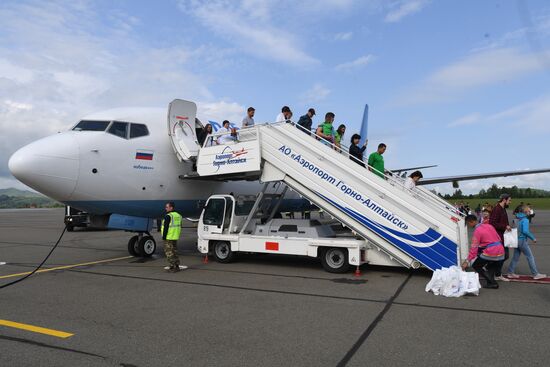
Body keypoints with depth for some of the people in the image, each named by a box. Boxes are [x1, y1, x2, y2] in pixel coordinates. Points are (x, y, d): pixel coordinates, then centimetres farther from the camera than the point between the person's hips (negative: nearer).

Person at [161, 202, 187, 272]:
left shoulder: (168, 216, -15)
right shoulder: (178, 216, 12)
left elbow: (166, 227, -18)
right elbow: (179, 227, 17)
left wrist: (164, 236, -13)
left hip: (168, 237, -8)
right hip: (175, 237, 9)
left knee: (169, 252, -2)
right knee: (174, 252, 16)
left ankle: (172, 267, -1)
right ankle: (177, 266, 20)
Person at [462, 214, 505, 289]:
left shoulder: (477, 231, -10)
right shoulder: (488, 225, 13)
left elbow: (474, 248, -13)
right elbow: (499, 238, 17)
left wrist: (467, 261, -11)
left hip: (490, 253, -8)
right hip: (501, 252, 8)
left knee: (475, 265, 9)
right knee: (491, 268, 29)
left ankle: (492, 283, 2)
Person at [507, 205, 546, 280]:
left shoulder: (518, 219, 9)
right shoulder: (525, 220, -15)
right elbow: (525, 231, -22)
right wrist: (533, 238, -12)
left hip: (516, 240, 8)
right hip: (522, 240, -8)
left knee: (515, 257, 12)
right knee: (530, 257, 3)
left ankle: (510, 273, 14)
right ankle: (535, 274, 11)